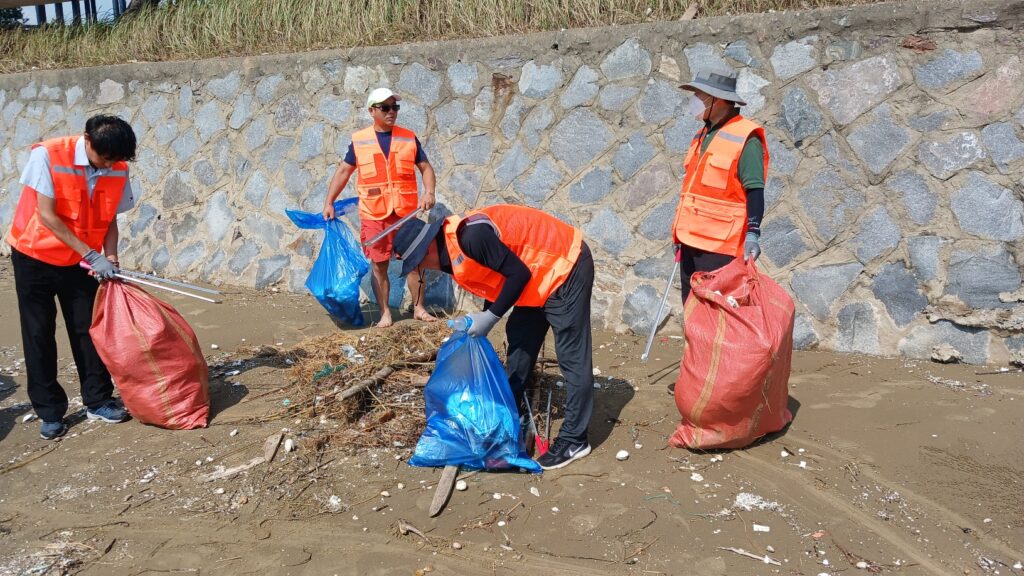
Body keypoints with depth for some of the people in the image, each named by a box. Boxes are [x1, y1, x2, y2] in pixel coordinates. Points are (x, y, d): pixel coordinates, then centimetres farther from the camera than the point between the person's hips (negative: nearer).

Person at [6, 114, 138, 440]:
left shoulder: (118, 170, -10)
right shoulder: (48, 156, -22)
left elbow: (110, 220, -1)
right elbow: (46, 215, -22)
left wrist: (110, 259, -15)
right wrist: (92, 255, -23)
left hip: (80, 262, 3)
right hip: (35, 258, -3)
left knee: (88, 331, 5)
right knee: (39, 336, 3)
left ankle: (98, 401, 18)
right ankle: (50, 412, 13)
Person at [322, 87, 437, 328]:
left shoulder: (408, 138, 5)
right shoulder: (359, 140, 4)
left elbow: (426, 168, 7)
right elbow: (343, 172, 8)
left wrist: (429, 192, -10)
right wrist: (329, 203, 2)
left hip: (407, 212, 1)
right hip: (374, 215, 0)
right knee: (379, 265, 3)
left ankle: (419, 308, 17)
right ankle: (385, 312, 13)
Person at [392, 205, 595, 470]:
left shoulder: (471, 237, -27)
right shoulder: (454, 248, 4)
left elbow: (518, 273, -24)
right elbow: (494, 279, 15)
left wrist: (490, 317, -17)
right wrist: (479, 322, 13)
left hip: (567, 268, -10)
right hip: (543, 273, 10)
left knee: (572, 356, -6)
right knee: (520, 341, 16)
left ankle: (574, 440, 1)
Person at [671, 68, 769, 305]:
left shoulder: (745, 138, -10)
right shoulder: (703, 135, 17)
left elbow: (754, 191, -14)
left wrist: (752, 233, -21)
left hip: (719, 244, -9)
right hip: (691, 240, 9)